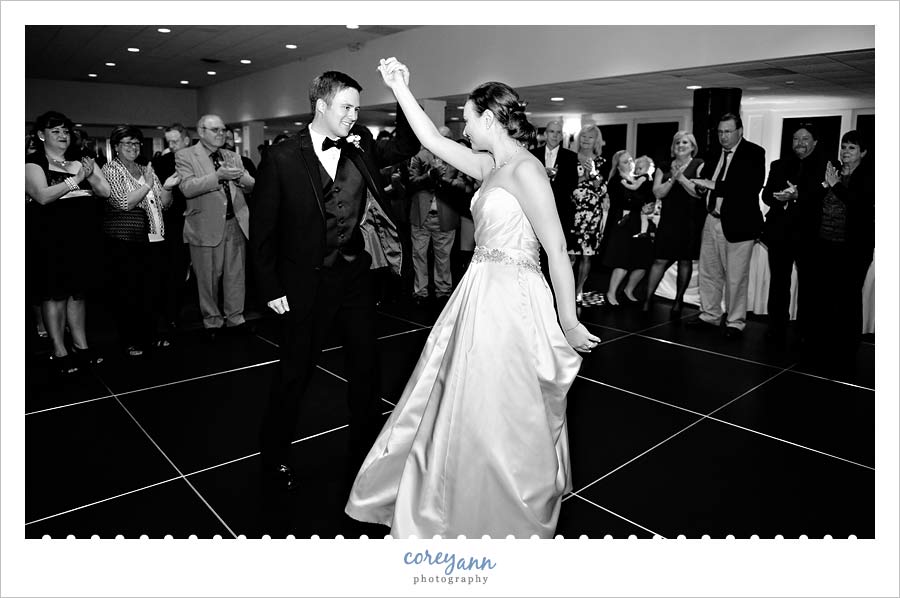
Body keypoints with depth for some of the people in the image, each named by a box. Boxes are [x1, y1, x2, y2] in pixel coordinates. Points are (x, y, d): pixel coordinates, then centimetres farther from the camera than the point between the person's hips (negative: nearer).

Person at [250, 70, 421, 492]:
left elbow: (407, 146, 8)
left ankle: (367, 451, 34)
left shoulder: (360, 147, 3)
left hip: (355, 275, 5)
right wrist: (271, 288, -8)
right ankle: (275, 454, 33)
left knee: (366, 367, 13)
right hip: (306, 283, -4)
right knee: (295, 371, 10)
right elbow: (262, 228, -6)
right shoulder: (281, 157, -9)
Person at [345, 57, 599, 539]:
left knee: (498, 416, 5)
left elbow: (557, 250, -17)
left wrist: (569, 322, -15)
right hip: (482, 294, 9)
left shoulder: (525, 169, -15)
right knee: (464, 404, 20)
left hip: (510, 300, -9)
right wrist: (400, 90, 15)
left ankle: (509, 519, 28)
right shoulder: (492, 167, 11)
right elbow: (433, 142, 17)